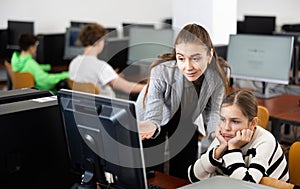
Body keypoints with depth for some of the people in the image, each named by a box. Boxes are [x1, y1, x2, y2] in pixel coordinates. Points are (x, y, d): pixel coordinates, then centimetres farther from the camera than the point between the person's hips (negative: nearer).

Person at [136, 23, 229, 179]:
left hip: (186, 121, 3)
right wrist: (150, 126, -61)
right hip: (156, 117, -2)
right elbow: (154, 118, -36)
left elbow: (213, 111, -15)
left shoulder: (217, 77, -27)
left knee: (183, 177, 8)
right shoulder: (161, 73, -37)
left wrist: (217, 132, -36)